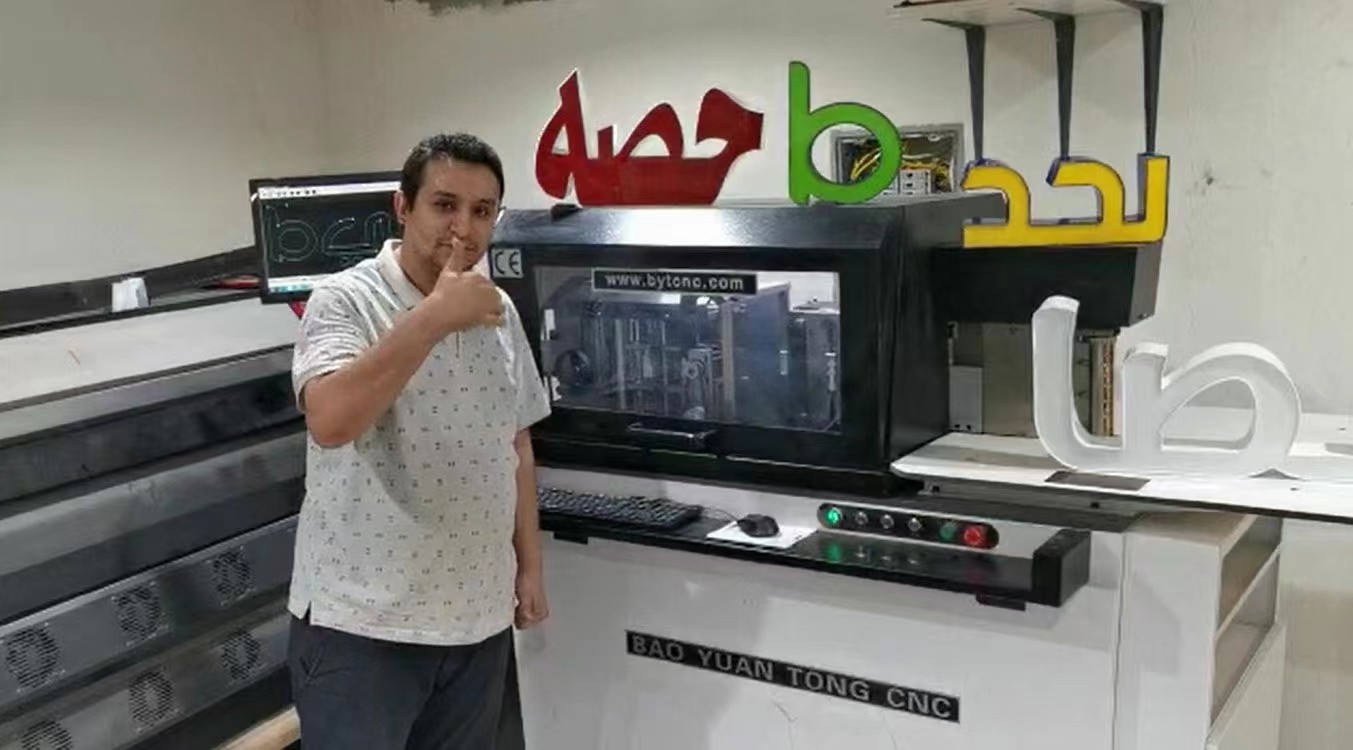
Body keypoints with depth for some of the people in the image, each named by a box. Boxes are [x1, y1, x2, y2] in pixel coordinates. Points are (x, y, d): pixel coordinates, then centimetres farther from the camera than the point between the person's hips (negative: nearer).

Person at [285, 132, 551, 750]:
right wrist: (434, 316, -26)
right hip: (361, 621, -5)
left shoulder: (500, 312, 7)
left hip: (478, 618, 6)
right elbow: (330, 420, -28)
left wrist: (528, 565, 13)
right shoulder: (345, 300, -10)